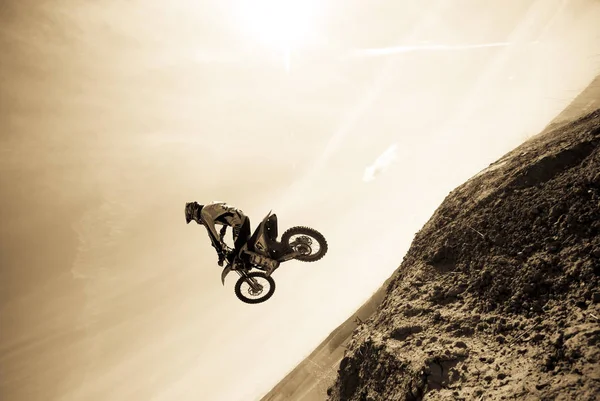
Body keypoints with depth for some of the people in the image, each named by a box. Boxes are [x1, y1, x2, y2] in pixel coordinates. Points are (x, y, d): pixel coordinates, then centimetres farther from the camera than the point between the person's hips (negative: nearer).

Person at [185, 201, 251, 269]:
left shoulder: (204, 213, -5)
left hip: (239, 222, -10)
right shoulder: (210, 207, 22)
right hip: (244, 218, 10)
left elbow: (212, 233, -8)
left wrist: (220, 253, -4)